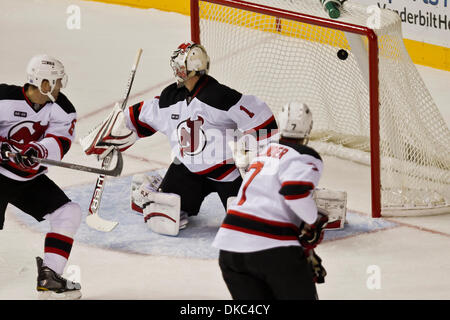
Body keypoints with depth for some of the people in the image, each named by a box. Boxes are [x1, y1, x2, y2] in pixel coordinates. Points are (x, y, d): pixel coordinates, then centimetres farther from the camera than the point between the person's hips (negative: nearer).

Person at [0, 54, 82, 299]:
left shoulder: (61, 109, -4)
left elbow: (59, 144, -19)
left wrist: (38, 151, -39)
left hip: (31, 179, 6)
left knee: (69, 213, -5)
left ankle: (48, 278, -1)